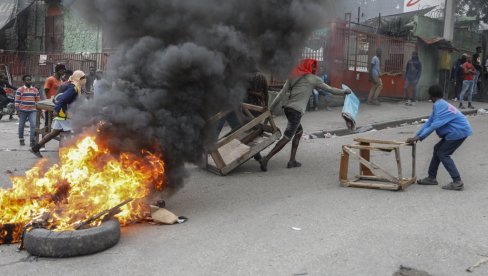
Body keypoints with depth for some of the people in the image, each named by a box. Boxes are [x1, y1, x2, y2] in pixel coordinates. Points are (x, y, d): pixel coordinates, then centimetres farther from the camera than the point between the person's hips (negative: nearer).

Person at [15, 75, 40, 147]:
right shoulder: (20, 90, 0)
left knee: (33, 125, -12)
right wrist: (18, 110, -9)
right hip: (23, 110, -2)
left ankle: (32, 141, -9)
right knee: (21, 125, 10)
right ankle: (21, 140, 26)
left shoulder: (35, 90, 10)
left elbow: (38, 100, 13)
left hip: (33, 111, 2)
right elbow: (17, 100, -3)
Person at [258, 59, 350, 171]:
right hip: (296, 110, -7)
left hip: (287, 107, 7)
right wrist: (344, 92, 25)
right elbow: (330, 89, 11)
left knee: (299, 131, 21)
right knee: (287, 137, -7)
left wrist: (271, 108, 10)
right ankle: (265, 159, -16)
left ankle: (292, 160, 16)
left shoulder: (293, 77, 17)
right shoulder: (313, 79, 3)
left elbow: (282, 93, 10)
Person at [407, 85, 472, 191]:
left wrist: (419, 137, -21)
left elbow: (435, 125, -22)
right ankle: (432, 177, 21)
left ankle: (457, 182, -11)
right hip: (457, 131, 10)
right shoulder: (440, 104, 15)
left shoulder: (439, 105, -15)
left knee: (443, 153, -8)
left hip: (459, 131, -10)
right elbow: (429, 122, 14)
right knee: (438, 149, 15)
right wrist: (417, 136, 10)